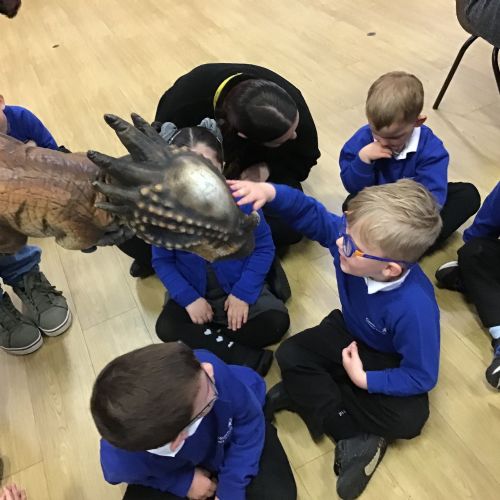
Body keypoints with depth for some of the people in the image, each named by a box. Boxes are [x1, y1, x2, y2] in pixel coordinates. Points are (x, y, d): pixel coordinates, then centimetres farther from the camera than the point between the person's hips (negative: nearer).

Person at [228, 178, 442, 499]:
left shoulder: (415, 307, -40)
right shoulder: (352, 239, -30)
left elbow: (421, 376, -26)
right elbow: (311, 214, -19)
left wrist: (364, 380, -25)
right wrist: (270, 193, -37)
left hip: (389, 361, -4)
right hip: (349, 333, 5)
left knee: (409, 419, -27)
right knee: (290, 355, -15)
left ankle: (307, 393, -14)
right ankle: (355, 438, -10)